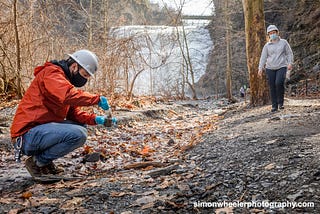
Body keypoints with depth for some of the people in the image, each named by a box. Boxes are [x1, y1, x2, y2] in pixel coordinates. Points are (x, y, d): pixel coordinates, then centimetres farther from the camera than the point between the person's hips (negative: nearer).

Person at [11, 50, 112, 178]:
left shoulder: (66, 80, 20)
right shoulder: (51, 72, -10)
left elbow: (74, 114, 14)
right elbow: (69, 96, -30)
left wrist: (95, 119, -2)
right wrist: (97, 99, -19)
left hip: (41, 131, 10)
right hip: (28, 134, -10)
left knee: (81, 127, 12)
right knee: (78, 134, -23)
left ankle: (42, 158, 5)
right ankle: (38, 162, -7)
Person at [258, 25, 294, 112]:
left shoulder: (283, 42, 7)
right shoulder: (267, 45, 8)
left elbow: (289, 53, 8)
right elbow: (263, 57, 5)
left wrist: (290, 63, -7)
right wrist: (260, 68, -5)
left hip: (281, 67, -2)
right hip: (270, 68, 2)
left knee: (279, 83, -23)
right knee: (272, 87, -1)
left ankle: (280, 102, -6)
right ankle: (274, 106, 8)